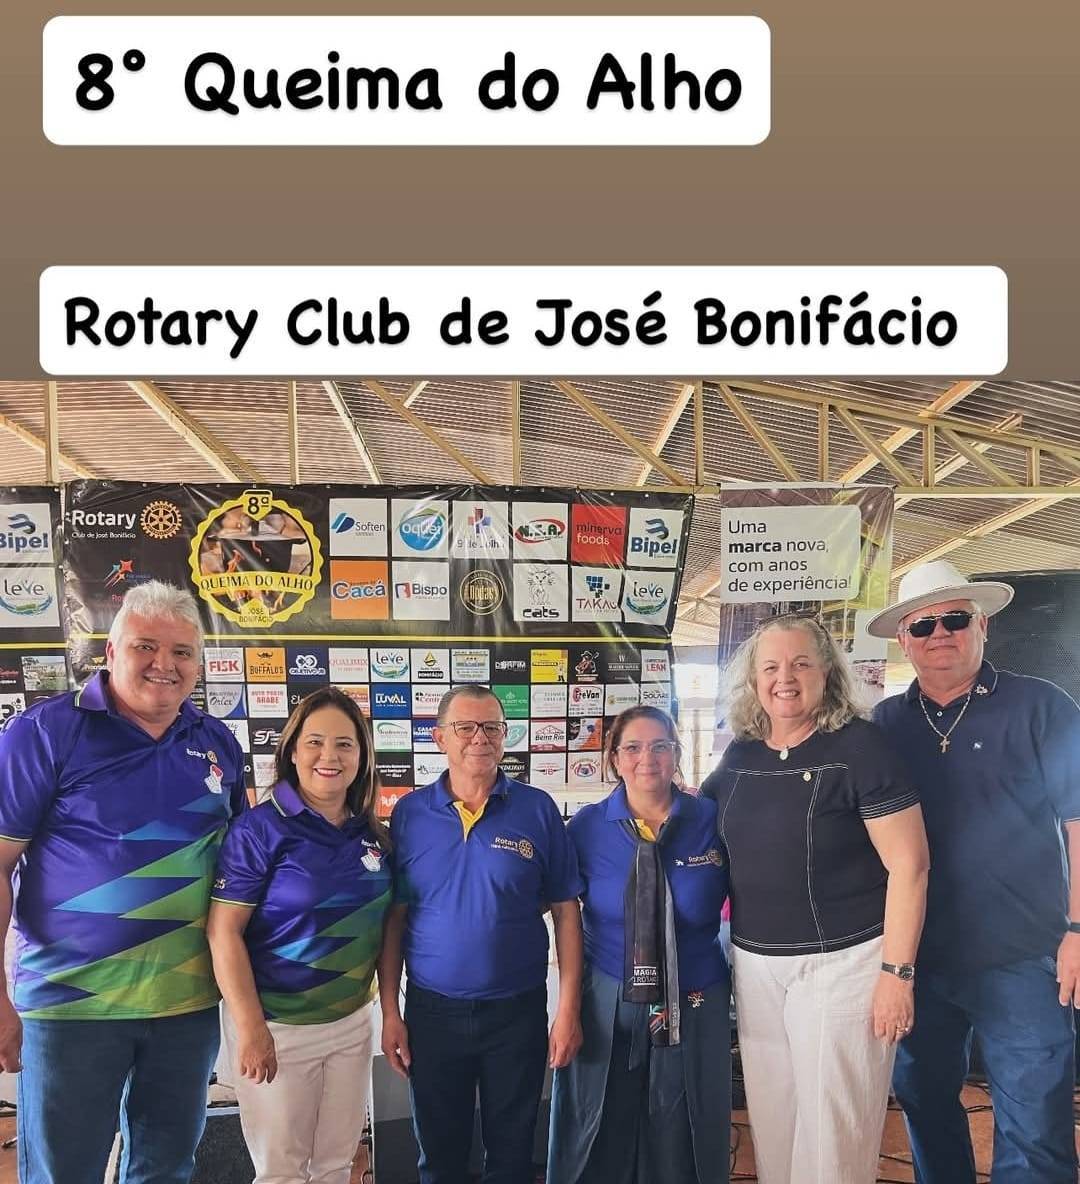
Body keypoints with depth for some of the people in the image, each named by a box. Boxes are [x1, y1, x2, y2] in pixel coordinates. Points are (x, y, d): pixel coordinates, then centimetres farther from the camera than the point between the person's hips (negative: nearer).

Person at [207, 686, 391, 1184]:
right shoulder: (260, 829, -15)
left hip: (352, 1023, 5)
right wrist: (252, 1029, -19)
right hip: (278, 1027, -5)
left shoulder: (373, 836, 1)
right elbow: (224, 932, -17)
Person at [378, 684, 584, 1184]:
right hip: (432, 1011, 1)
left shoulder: (537, 810, -6)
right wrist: (389, 1012, -1)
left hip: (518, 1010, -1)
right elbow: (394, 918, 0)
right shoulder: (409, 813, -3)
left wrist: (568, 1009, -6)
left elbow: (565, 911, -3)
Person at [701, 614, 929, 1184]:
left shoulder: (858, 746, -12)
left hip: (842, 961, -5)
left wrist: (896, 972, -15)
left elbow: (908, 866, -13)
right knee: (771, 1120, 17)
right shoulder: (739, 756, 4)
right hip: (755, 962, 5)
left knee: (834, 1131, 6)